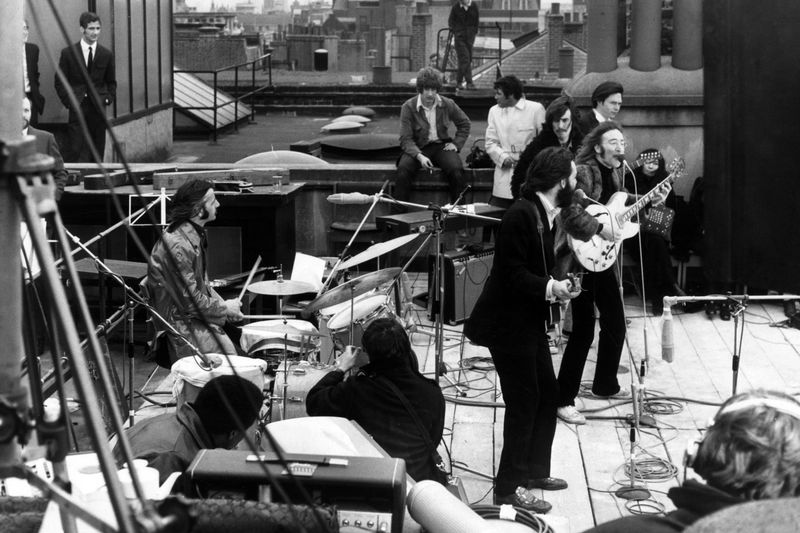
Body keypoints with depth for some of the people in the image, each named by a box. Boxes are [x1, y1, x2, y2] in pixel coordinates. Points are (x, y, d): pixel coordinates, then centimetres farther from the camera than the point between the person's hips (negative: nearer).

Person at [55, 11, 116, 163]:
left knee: (97, 153, 4)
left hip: (98, 109, 2)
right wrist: (68, 101, -6)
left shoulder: (106, 54, 8)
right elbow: (59, 82, 5)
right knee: (77, 153, -9)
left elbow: (111, 82, 17)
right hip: (77, 109, -2)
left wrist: (108, 99, 2)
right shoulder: (68, 53, 1)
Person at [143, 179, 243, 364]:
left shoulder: (195, 235, 8)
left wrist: (222, 304, 4)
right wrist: (224, 309, -10)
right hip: (178, 322, -9)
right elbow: (189, 300, -22)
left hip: (194, 315, 10)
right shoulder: (177, 246, -25)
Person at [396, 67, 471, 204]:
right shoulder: (408, 107, -8)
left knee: (456, 170, -28)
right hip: (417, 148, -1)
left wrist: (456, 144, 4)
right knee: (403, 170, -32)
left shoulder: (447, 104, 0)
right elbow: (406, 139, -11)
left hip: (441, 146, 2)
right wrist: (419, 156, -27)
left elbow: (464, 123, 19)